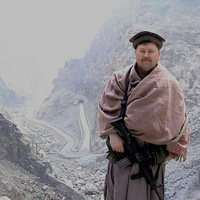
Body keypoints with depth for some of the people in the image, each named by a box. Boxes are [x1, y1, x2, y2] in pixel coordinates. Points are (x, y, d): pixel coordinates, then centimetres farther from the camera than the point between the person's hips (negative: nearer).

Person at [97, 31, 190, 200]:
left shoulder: (167, 83, -10)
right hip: (121, 147, 3)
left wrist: (172, 149, -8)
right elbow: (107, 106, -7)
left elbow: (177, 119, -8)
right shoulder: (120, 77, -1)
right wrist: (113, 134, -19)